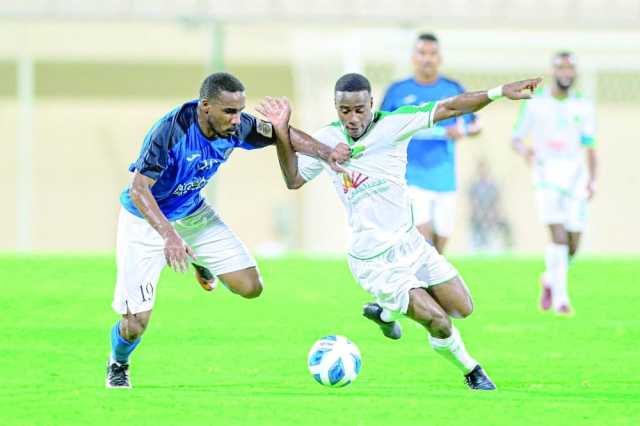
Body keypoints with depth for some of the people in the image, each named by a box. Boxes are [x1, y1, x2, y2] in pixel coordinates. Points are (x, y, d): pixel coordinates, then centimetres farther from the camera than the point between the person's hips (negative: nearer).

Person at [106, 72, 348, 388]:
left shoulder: (235, 128, -17)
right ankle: (117, 366, 26)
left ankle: (201, 263, 28)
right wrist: (169, 235, -45)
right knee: (136, 324, -10)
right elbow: (138, 190, -34)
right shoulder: (171, 131, -34)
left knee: (250, 288, -4)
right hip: (146, 220, -5)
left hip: (193, 213, 5)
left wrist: (324, 152, -13)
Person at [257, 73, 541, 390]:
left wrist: (500, 91, -27)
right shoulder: (327, 138, -7)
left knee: (462, 308, 7)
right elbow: (294, 180, 1)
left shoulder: (393, 124, -10)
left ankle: (384, 312, 27)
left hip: (410, 242, 4)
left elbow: (451, 108, -15)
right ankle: (471, 371, 16)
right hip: (374, 262, -3)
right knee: (438, 322, -14)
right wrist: (282, 132, -12)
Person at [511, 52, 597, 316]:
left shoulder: (583, 106, 8)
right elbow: (516, 138, 9)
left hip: (575, 175, 3)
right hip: (547, 174, -3)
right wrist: (523, 150, -15)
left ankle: (550, 280, 32)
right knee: (559, 235, -19)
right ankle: (560, 299, -17)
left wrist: (592, 179, -10)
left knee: (573, 244, 2)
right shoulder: (535, 103, 3)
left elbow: (589, 148, 5)